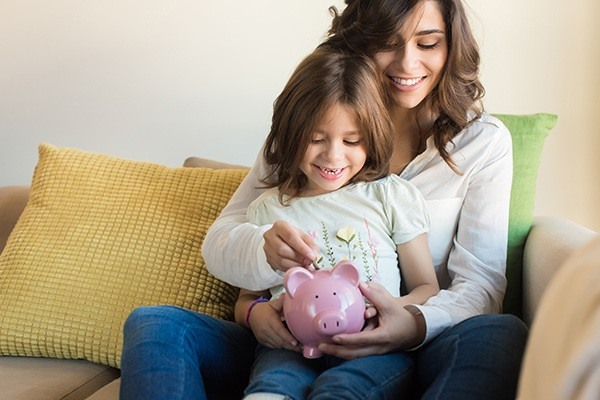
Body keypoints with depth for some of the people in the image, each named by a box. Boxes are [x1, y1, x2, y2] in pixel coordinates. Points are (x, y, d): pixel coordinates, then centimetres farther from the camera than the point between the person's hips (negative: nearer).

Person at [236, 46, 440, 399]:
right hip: (291, 348, 1)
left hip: (373, 348, -1)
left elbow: (426, 288, 14)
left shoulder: (393, 197, 14)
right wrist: (254, 313, -2)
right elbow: (246, 297, 25)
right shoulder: (268, 209, 18)